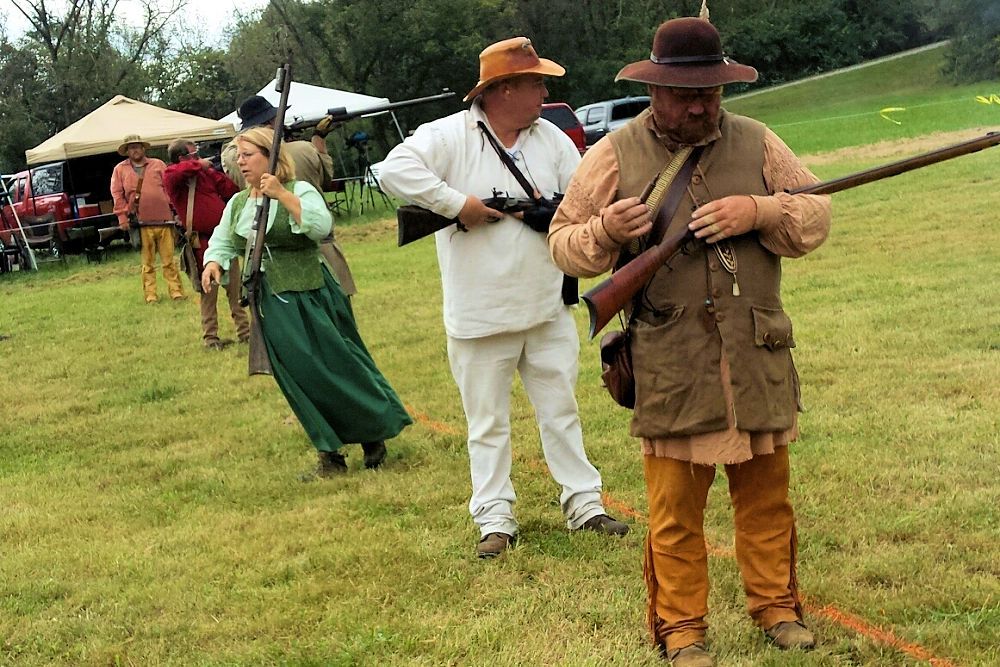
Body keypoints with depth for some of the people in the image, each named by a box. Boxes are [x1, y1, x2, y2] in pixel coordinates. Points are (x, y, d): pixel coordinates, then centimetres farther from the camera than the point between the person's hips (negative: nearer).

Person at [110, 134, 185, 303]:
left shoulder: (158, 165, 11)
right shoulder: (120, 170, 10)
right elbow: (117, 194, 6)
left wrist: (174, 209, 2)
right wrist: (122, 216, -2)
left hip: (163, 219, 0)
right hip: (142, 223, 0)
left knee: (168, 259, 0)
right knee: (147, 262, 3)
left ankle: (176, 290, 5)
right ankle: (150, 294, 8)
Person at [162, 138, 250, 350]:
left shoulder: (206, 172, 12)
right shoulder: (171, 175, -4)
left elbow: (230, 190, 16)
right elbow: (176, 172, -29)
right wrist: (198, 165, -18)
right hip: (203, 243, -6)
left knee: (236, 289, 9)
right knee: (209, 292, 0)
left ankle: (244, 331, 17)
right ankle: (210, 337, 9)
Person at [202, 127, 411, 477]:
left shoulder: (299, 191, -8)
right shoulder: (237, 204, 10)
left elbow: (321, 226, -25)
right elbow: (222, 242, 20)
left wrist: (282, 194, -27)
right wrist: (214, 262, -3)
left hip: (312, 300, -5)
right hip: (272, 307, 5)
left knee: (338, 368, 0)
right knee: (299, 381, 5)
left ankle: (374, 435, 18)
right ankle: (330, 455, 13)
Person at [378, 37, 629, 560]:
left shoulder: (551, 137, 5)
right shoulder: (449, 135, -12)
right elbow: (394, 170, -26)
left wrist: (555, 209, -14)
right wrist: (457, 204, -25)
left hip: (549, 307, 4)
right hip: (480, 315, -4)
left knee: (561, 411, 14)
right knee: (488, 423, 7)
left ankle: (583, 504, 25)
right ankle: (495, 521, 17)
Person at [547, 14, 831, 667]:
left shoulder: (756, 143, 5)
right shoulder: (615, 154, -1)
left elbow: (817, 215, 5)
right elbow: (564, 242, 3)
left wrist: (759, 211, -13)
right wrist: (606, 231, -18)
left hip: (758, 360, 2)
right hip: (670, 365, -2)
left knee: (765, 492, 14)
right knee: (675, 507, 5)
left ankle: (777, 603, 31)